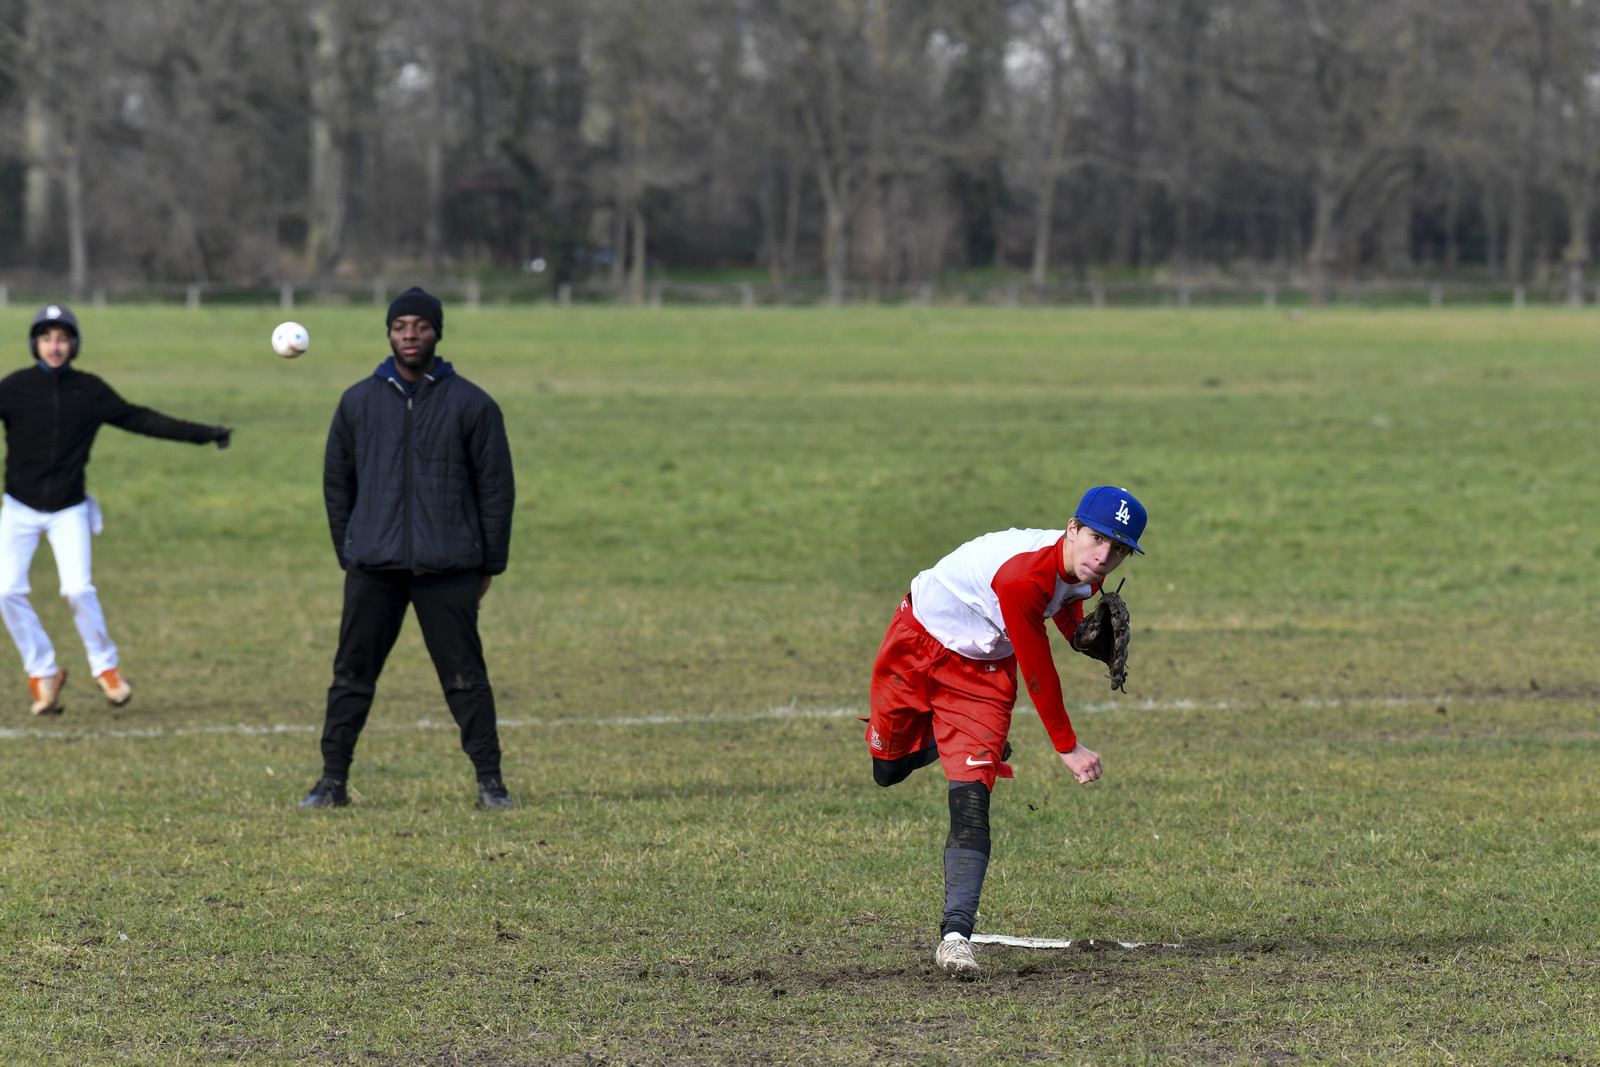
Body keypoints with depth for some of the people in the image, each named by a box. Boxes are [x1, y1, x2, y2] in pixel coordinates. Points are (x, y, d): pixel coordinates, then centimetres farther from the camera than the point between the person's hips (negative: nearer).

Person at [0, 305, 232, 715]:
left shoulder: (90, 390, 0)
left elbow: (141, 420, 5)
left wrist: (202, 434, 4)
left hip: (69, 511, 0)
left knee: (78, 589, -15)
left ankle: (105, 667, 7)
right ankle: (43, 671, 8)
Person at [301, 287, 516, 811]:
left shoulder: (471, 404, 3)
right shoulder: (358, 402, 9)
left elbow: (496, 488, 4)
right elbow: (337, 482, 15)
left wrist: (489, 565, 1)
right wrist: (348, 552, 10)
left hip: (449, 569, -2)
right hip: (373, 568, 2)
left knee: (465, 676, -1)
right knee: (352, 674, 2)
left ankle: (489, 782, 5)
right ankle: (333, 779, 7)